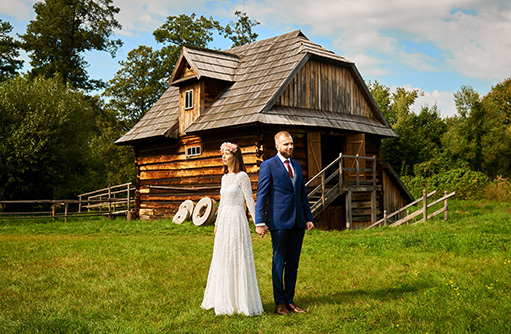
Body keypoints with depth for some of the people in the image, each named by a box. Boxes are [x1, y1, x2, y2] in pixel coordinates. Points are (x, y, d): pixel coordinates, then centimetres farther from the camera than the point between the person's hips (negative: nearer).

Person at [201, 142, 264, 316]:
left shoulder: (242, 176, -8)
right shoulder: (225, 177, 14)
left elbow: (250, 201, -10)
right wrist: (217, 224, 21)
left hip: (237, 221, -8)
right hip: (224, 221, 8)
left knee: (238, 259, -3)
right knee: (222, 260, 10)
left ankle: (240, 301, 7)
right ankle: (224, 300, 21)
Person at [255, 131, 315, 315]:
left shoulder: (297, 166, 16)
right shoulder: (268, 166, -3)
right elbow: (261, 195, -6)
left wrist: (308, 217, 11)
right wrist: (260, 222, -11)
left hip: (297, 222, 6)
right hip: (279, 222, -6)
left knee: (293, 263, 10)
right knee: (278, 263, 3)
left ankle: (290, 300, 20)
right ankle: (279, 302, 15)